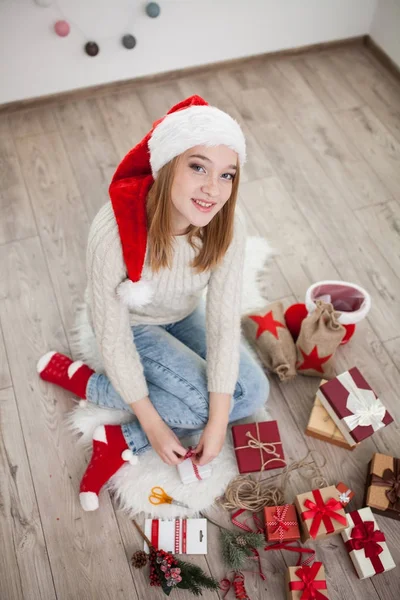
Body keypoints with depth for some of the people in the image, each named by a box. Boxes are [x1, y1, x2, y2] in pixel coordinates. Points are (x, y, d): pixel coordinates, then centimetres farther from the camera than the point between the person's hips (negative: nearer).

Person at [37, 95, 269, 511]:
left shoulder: (227, 226, -27)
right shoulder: (114, 232, -38)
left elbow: (223, 320, -21)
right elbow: (113, 337, -27)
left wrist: (217, 423, -22)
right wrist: (153, 424, -21)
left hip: (184, 317, 5)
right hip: (133, 325, -5)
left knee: (252, 392, -8)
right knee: (201, 401, -19)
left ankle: (122, 443, -6)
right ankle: (78, 378, -2)